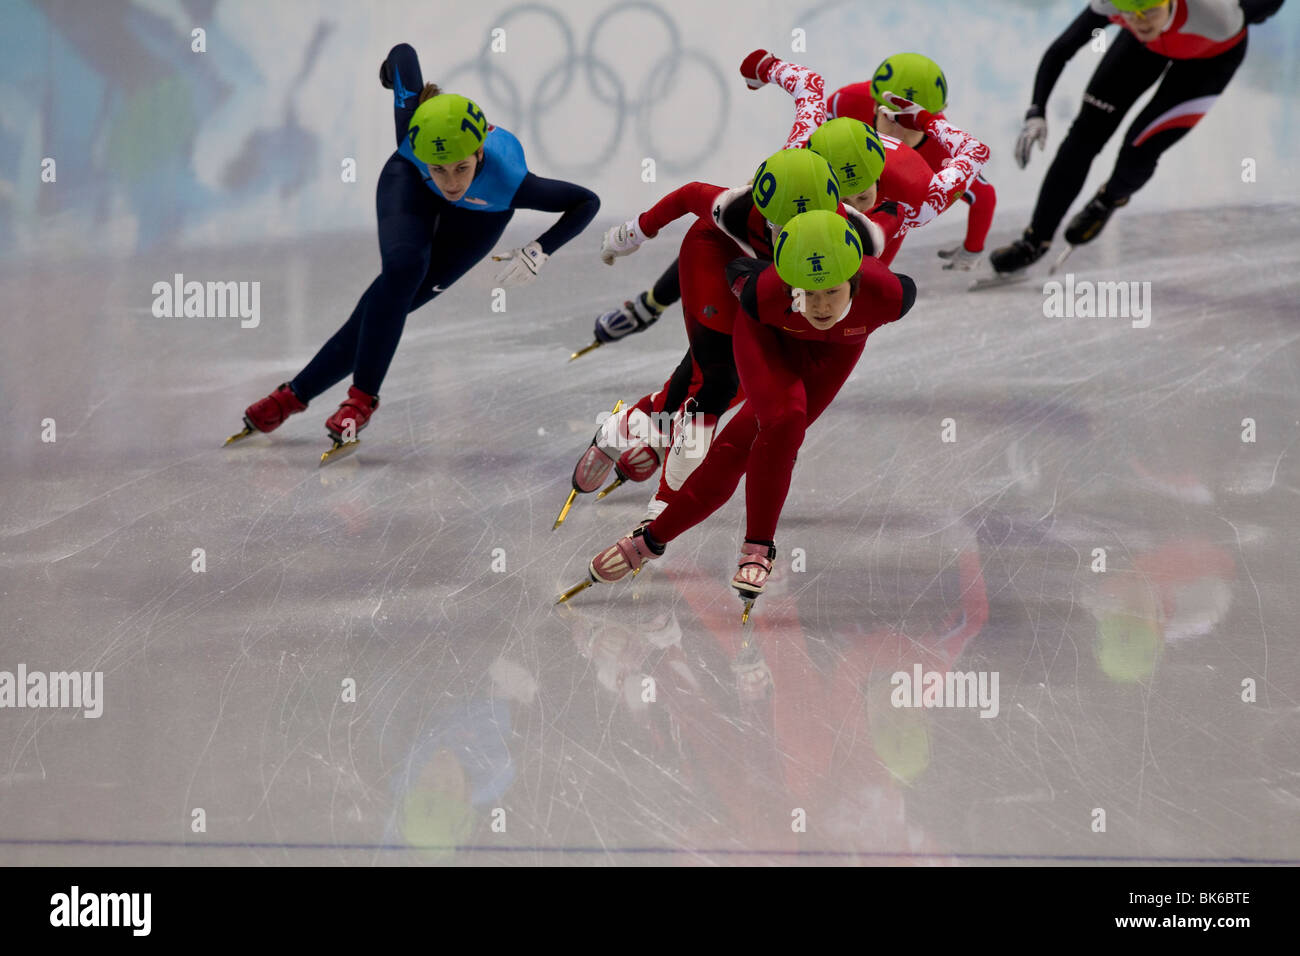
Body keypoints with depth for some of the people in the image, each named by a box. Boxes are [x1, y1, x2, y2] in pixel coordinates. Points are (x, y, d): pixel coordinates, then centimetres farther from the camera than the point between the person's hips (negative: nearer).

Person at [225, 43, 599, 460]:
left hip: (480, 213, 0)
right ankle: (362, 396, -13)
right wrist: (393, 69, -1)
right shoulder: (413, 125, -42)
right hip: (410, 178, 1)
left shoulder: (508, 182, -44)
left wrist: (540, 251, -41)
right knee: (403, 269, -26)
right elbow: (403, 52, -24)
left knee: (396, 298, -10)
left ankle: (298, 392, 0)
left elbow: (587, 202, -31)